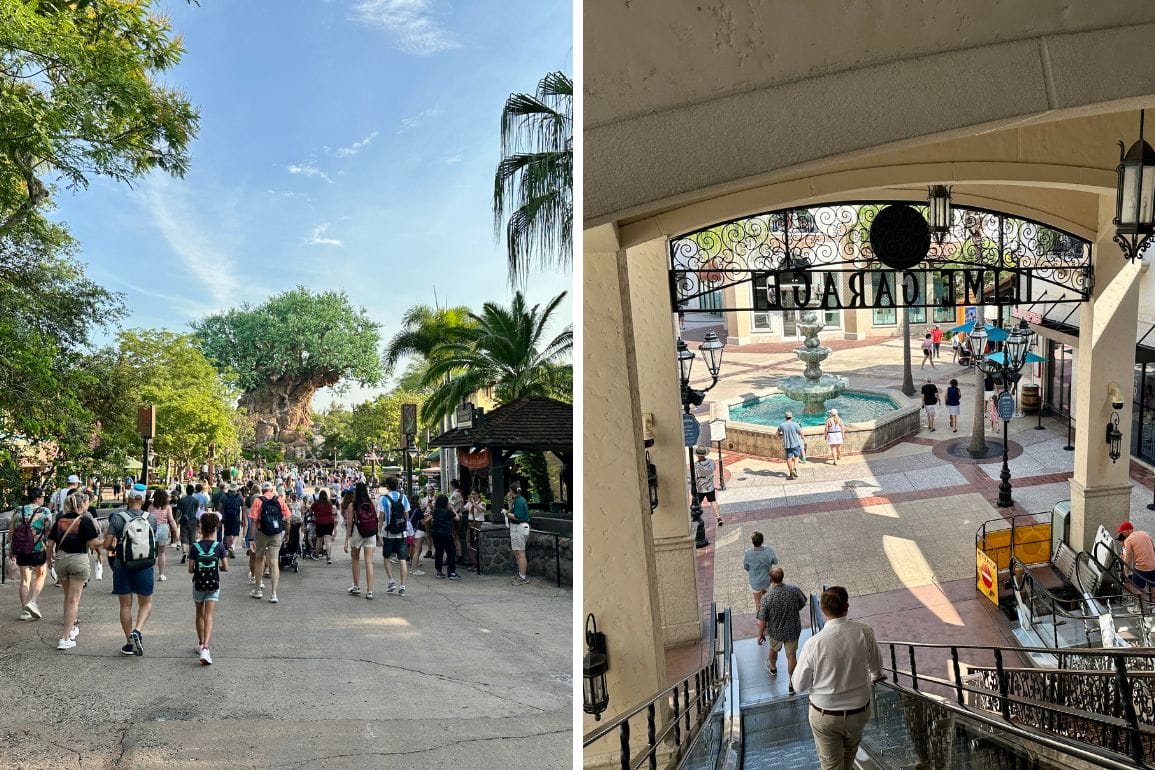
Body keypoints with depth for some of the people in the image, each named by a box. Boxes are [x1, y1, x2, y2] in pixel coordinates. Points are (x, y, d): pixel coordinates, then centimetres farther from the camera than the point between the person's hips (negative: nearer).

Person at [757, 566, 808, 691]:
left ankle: (773, 668, 57)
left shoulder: (767, 598, -30)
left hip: (775, 631, -1)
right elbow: (802, 604, -2)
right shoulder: (794, 590, -23)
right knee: (791, 655, 19)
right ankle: (792, 684, 31)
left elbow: (762, 621, -20)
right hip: (793, 630, 1)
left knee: (773, 649, 29)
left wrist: (760, 634, -3)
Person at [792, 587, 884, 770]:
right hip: (859, 711, 3)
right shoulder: (864, 632, -19)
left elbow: (799, 685, -13)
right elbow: (876, 667, 1)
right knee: (850, 749, 32)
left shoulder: (813, 644, -26)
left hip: (825, 714, -3)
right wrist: (873, 678, 23)